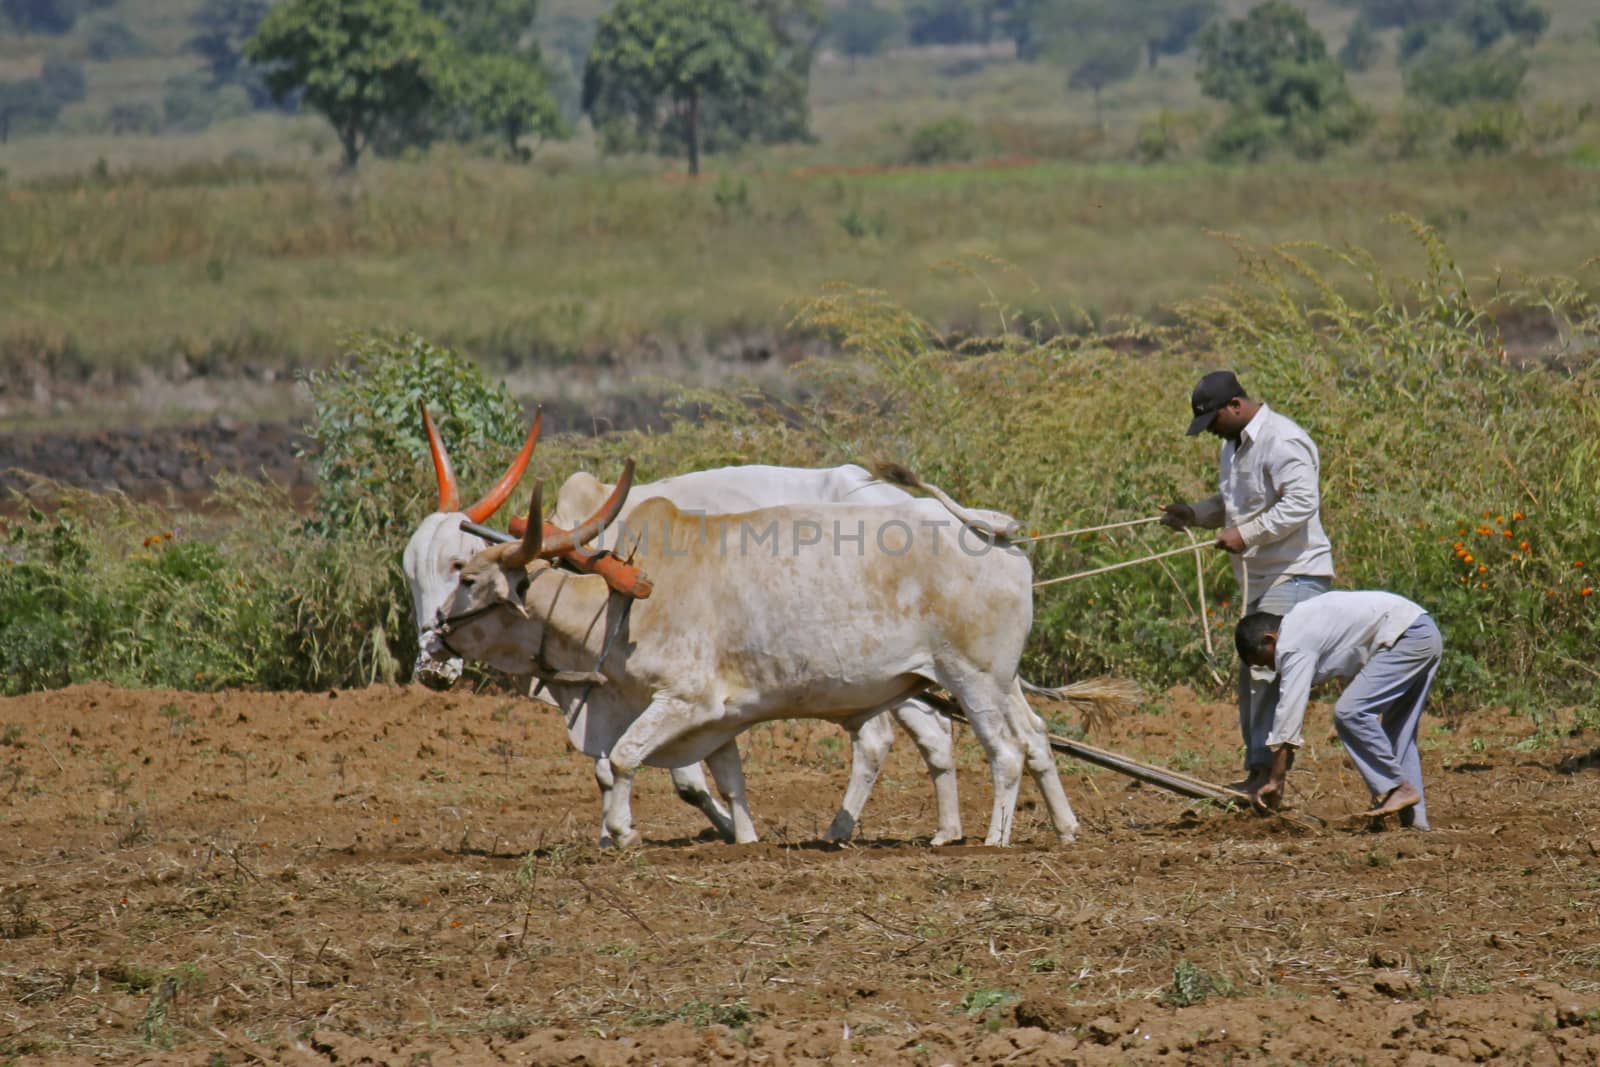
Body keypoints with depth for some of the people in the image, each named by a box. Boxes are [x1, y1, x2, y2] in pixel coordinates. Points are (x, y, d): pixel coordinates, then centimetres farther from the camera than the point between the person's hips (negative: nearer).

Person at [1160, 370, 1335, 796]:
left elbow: (1300, 504, -24)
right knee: (1252, 676, 11)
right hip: (1257, 579, 10)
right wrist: (1192, 514, 10)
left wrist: (1246, 534, -24)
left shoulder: (1282, 442, -16)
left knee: (1270, 673, -15)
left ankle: (1269, 769, -14)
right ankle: (1257, 770, 16)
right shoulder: (1234, 445, 16)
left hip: (1294, 575, -10)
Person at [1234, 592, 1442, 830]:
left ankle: (1397, 789, -8)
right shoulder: (1300, 627, 20)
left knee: (1350, 713, -13)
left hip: (1407, 636, -11)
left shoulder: (1294, 645, -11)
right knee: (1397, 730, 15)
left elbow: (1289, 711, -12)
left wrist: (1275, 781, -8)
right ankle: (1414, 817, 13)